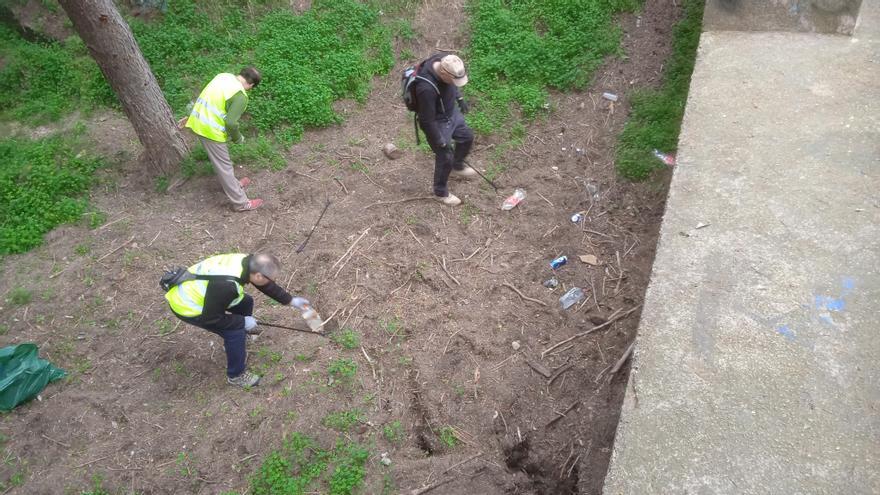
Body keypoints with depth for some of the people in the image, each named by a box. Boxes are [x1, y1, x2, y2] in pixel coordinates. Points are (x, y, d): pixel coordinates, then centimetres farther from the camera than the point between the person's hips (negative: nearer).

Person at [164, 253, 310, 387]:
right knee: (236, 331, -12)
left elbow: (267, 285, 5)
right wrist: (243, 321, -16)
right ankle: (236, 375, 10)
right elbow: (211, 318, -26)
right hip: (186, 305, -8)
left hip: (192, 287, 8)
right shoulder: (226, 285, -39)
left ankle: (234, 343, 39)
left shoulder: (248, 262, -14)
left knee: (245, 303, 14)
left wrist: (291, 301, 12)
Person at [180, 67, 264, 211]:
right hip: (210, 130, -8)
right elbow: (230, 123, -24)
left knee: (220, 161, 26)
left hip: (198, 121, 8)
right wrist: (238, 138, -4)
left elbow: (205, 98, 16)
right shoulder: (240, 96, -20)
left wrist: (189, 117, 25)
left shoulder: (223, 76, 7)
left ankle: (233, 185, 47)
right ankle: (241, 202, 16)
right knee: (224, 165, 4)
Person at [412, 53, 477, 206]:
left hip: (452, 112, 8)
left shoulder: (445, 61, -19)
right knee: (445, 159, 7)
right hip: (437, 123, -8)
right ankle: (441, 193, 33)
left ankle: (457, 167, 54)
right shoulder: (426, 88, -41)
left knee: (467, 137, 25)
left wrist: (459, 98, 16)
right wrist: (441, 143, -21)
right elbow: (427, 121, -30)